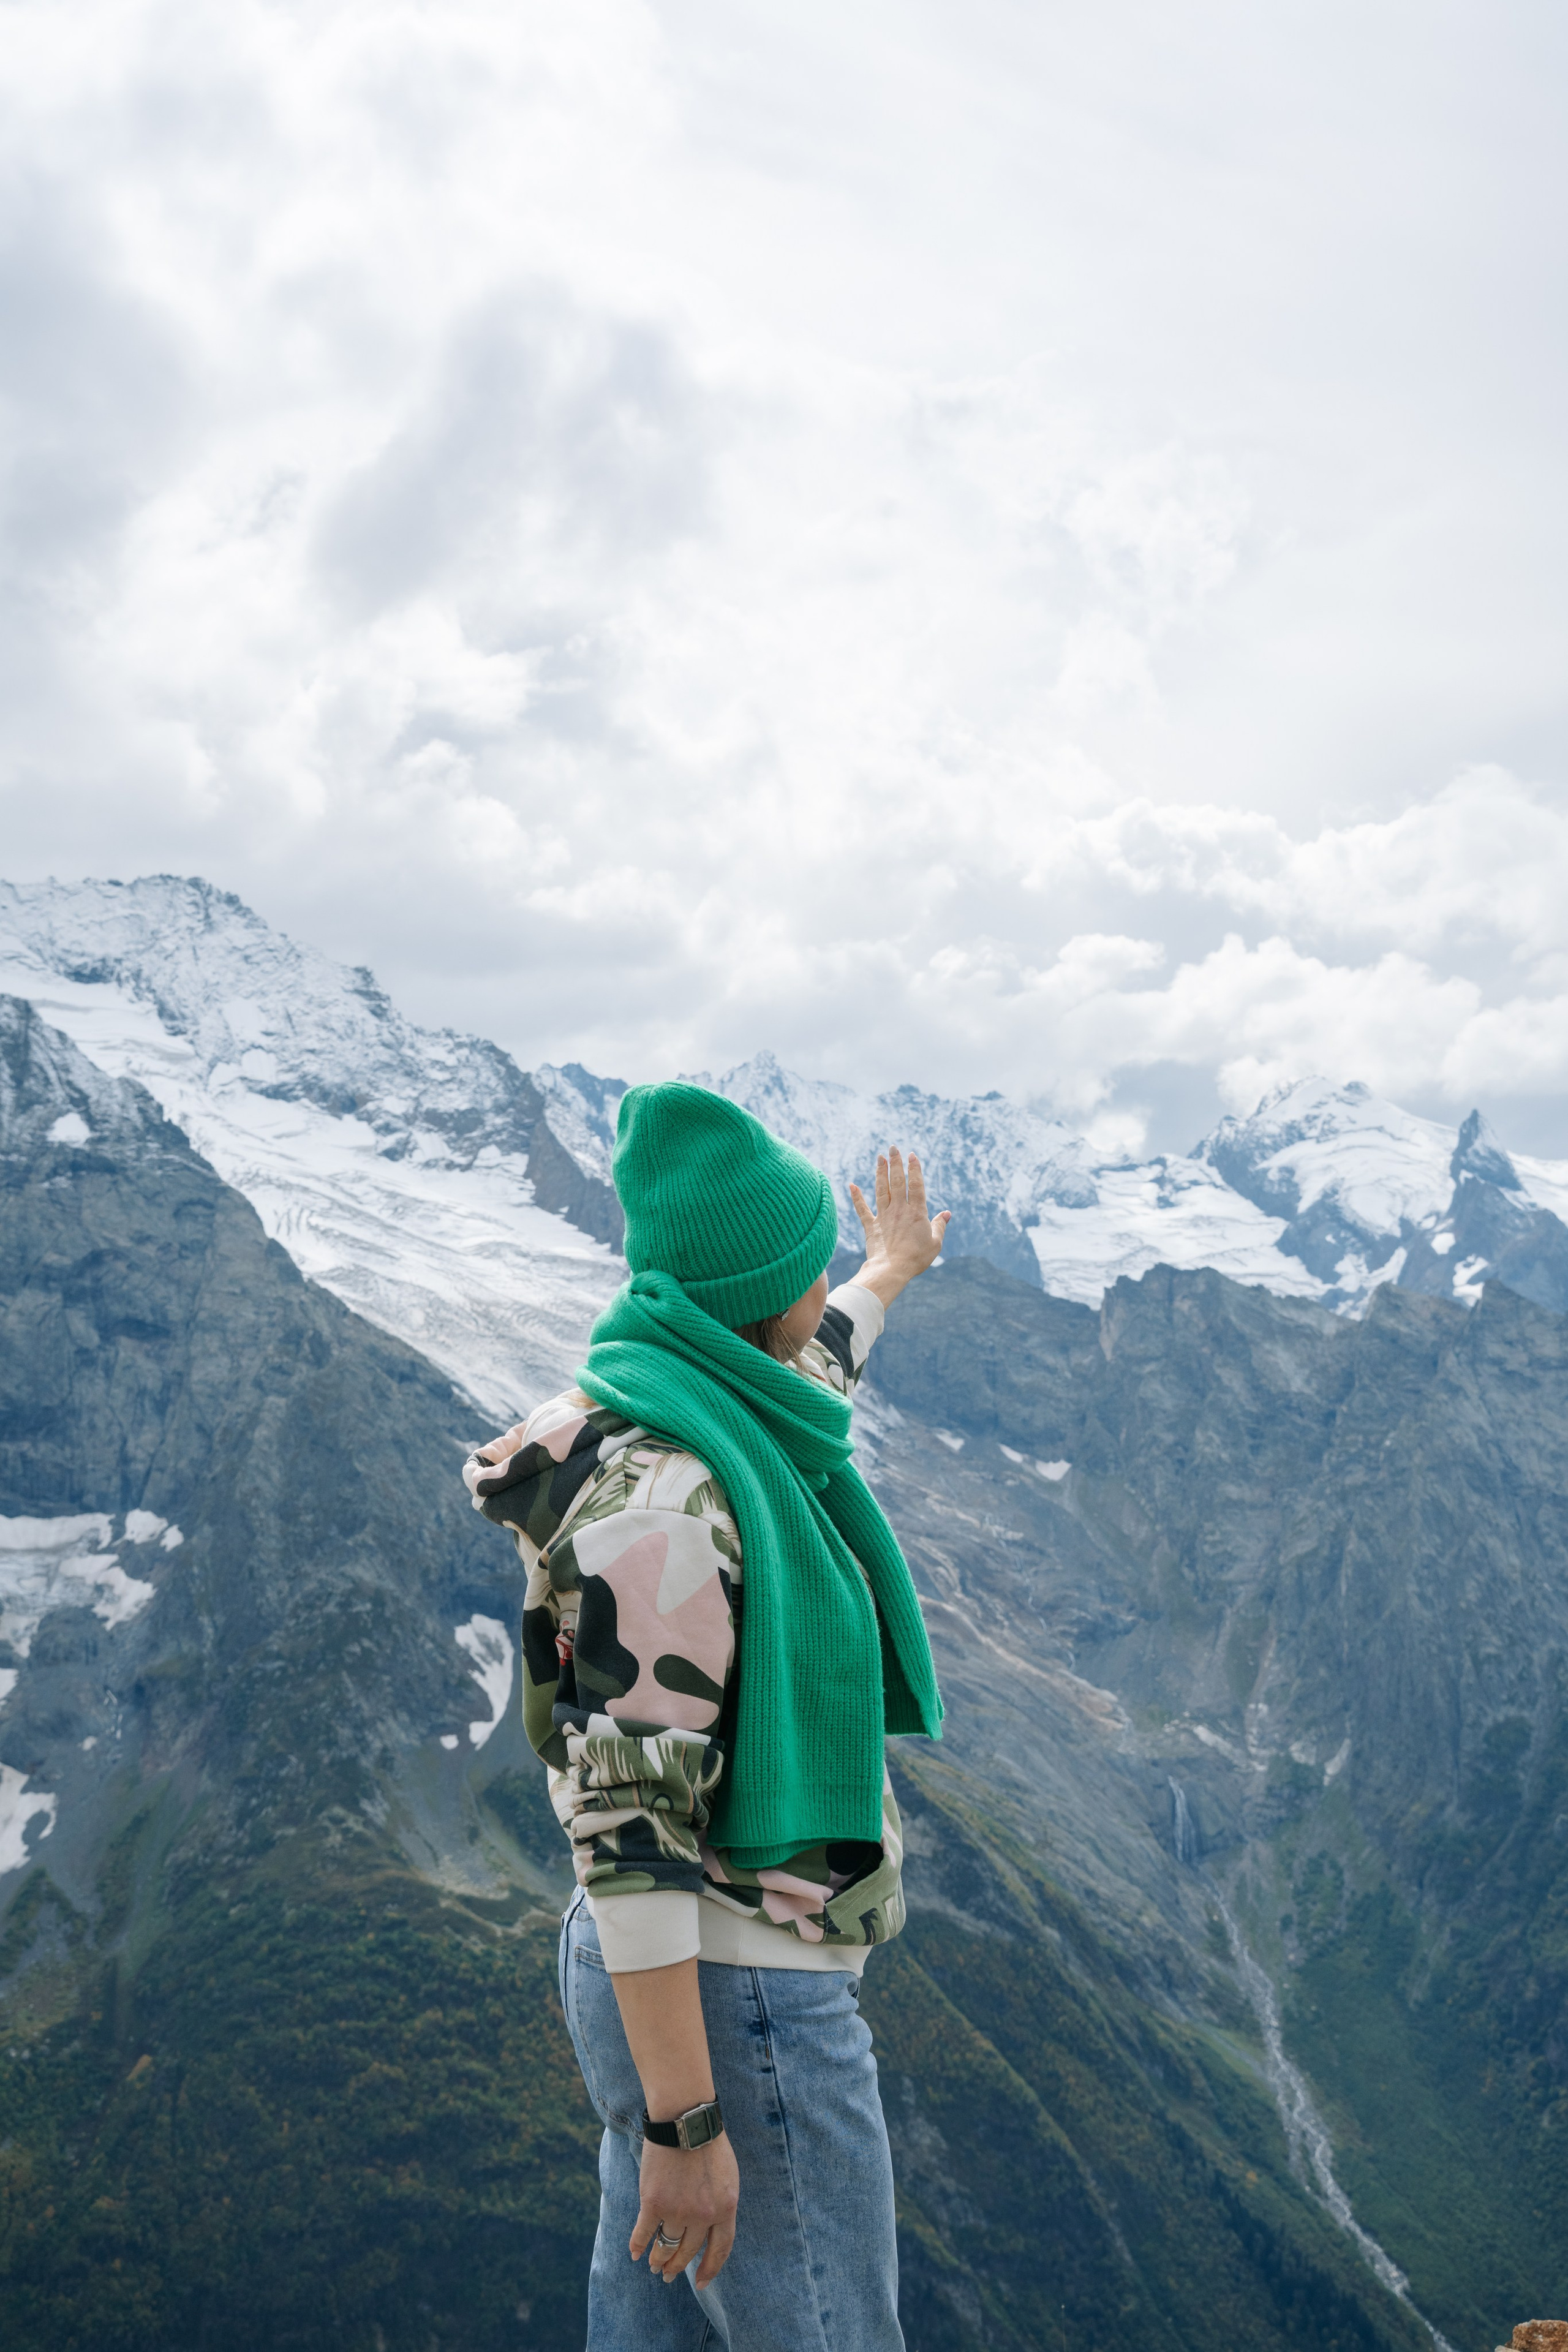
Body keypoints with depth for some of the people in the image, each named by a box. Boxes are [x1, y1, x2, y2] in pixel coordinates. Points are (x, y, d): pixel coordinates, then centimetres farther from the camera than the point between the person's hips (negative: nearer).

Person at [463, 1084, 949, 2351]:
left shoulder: (710, 1432, 5)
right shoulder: (658, 1494, -24)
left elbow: (809, 1361, 29)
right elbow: (628, 1816, -25)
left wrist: (893, 1270, 47)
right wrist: (684, 2120, -22)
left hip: (679, 1967, 10)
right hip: (728, 2000, -10)